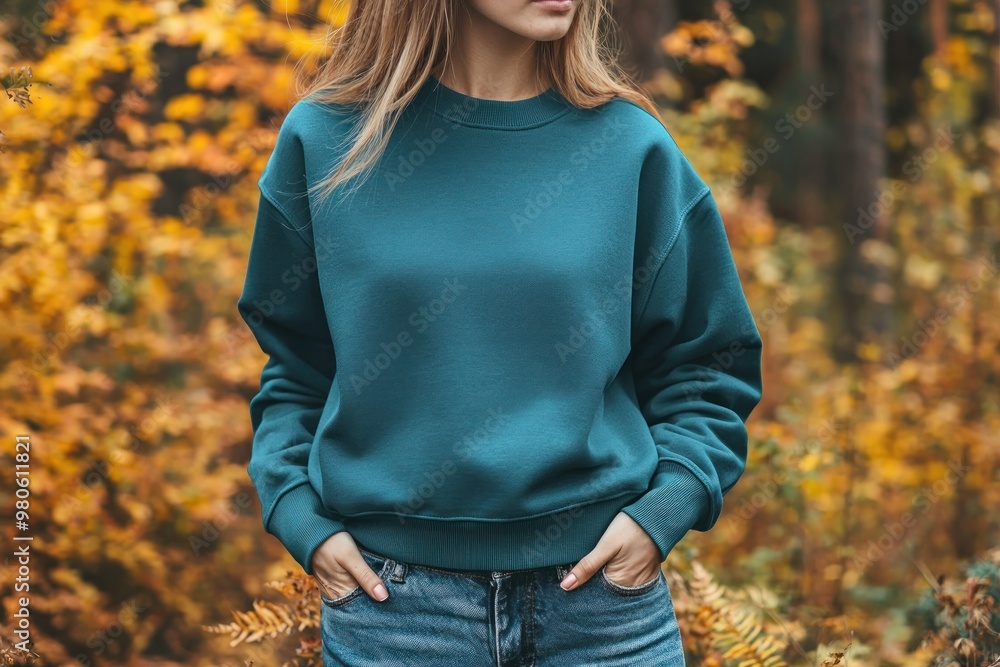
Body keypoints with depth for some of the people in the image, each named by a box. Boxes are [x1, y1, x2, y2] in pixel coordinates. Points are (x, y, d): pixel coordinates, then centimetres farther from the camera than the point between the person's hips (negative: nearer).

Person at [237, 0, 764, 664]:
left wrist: (664, 508, -6)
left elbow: (706, 366, 7)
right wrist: (301, 516, -3)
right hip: (392, 601, 0)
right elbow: (291, 362, 10)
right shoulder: (323, 141, 0)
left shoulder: (630, 146, 0)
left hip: (603, 588, 1)